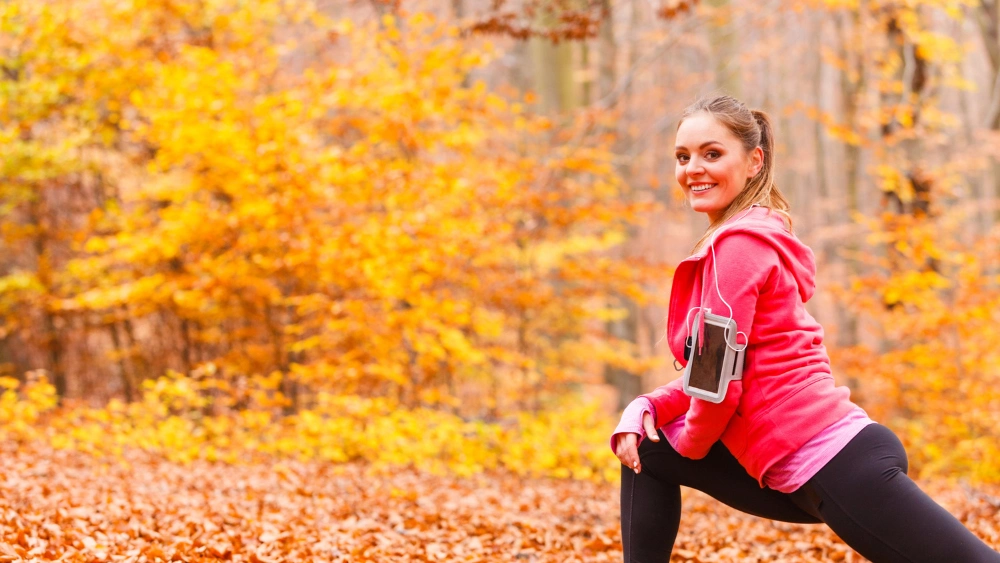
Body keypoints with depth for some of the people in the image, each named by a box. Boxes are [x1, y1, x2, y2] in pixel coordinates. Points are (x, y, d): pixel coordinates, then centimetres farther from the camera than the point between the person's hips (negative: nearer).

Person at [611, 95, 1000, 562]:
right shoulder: (762, 236, 17)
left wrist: (688, 444, 3)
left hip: (835, 469, -10)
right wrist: (646, 408, 7)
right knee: (649, 451, 14)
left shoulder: (738, 242, -13)